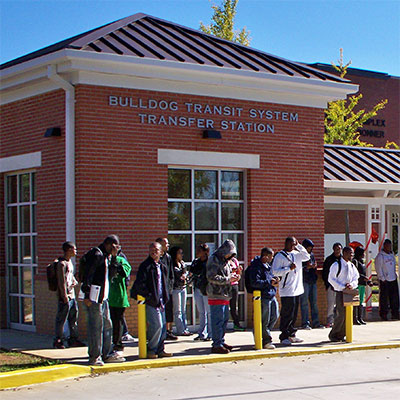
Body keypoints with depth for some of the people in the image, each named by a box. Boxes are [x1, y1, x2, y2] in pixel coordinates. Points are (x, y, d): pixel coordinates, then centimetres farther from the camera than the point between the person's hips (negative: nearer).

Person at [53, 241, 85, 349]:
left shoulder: (70, 262, 16)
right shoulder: (62, 264, -14)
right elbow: (61, 282, -17)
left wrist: (74, 282, 10)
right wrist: (65, 296, -19)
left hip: (72, 295, 10)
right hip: (65, 296, -10)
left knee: (74, 317, 13)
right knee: (61, 319, -3)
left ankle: (73, 339, 21)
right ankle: (58, 341, 4)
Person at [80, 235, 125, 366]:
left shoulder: (106, 256, 19)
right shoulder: (97, 254, -10)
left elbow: (111, 275, 18)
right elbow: (87, 274, -17)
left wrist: (113, 258, 9)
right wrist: (87, 295, -21)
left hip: (103, 297, 10)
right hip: (94, 298, -10)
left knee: (107, 325, 14)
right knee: (96, 327, -7)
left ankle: (107, 354, 22)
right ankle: (94, 357, -2)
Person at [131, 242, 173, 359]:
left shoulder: (162, 267, 16)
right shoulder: (145, 266, -8)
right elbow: (139, 284, -14)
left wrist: (164, 298, 14)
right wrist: (149, 297, -15)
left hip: (160, 301, 8)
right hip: (151, 301, -8)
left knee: (163, 326, 8)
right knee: (156, 325, -12)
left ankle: (160, 350, 17)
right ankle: (151, 350, 0)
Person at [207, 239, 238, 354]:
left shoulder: (225, 261, 21)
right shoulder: (214, 260, -10)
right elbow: (212, 277, -18)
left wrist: (232, 276, 6)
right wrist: (227, 279, -17)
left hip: (225, 295, 10)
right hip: (216, 296, -10)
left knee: (225, 319, 14)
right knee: (218, 320, -9)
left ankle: (221, 341, 23)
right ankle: (217, 345, -7)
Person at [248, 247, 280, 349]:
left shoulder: (267, 265, 15)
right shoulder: (256, 267, -15)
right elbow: (255, 282, -22)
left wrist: (275, 279, 8)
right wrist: (270, 283, -20)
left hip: (272, 295, 9)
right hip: (263, 297, -9)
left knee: (275, 316, 14)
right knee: (265, 320, -2)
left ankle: (263, 333, 28)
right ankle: (267, 341, 6)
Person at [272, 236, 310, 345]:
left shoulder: (296, 254, 15)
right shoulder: (280, 256, -6)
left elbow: (307, 257, 9)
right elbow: (275, 271, -11)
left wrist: (299, 246, 3)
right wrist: (289, 268, -17)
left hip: (297, 289, 7)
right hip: (287, 290, -7)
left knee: (294, 314, 11)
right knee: (287, 314, -6)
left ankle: (291, 335, 19)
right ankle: (284, 337, 0)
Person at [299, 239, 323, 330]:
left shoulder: (311, 255, 15)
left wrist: (314, 266, 2)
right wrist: (306, 267, -21)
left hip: (312, 281, 7)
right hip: (304, 281, -7)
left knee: (314, 302, 8)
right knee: (304, 302, -4)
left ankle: (315, 322, 12)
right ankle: (305, 323, -2)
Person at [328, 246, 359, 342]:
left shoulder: (352, 266, 12)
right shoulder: (336, 265, -6)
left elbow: (356, 278, 16)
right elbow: (331, 279, -9)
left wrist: (351, 285, -7)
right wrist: (343, 287, -15)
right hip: (340, 292, -6)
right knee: (341, 314, -11)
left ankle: (341, 335, 12)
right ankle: (333, 335, 2)